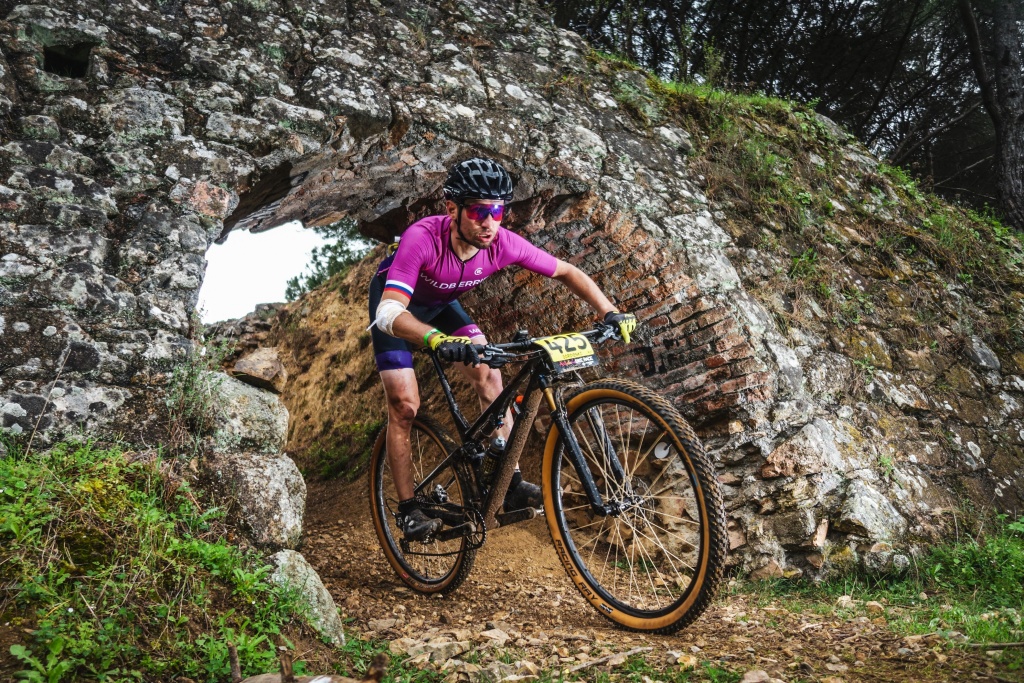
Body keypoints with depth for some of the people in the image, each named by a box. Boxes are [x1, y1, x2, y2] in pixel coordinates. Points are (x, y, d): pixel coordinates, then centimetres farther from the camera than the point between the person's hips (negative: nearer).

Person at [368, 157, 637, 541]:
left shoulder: (503, 243, -28)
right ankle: (408, 509, 3)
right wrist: (438, 340, -68)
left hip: (440, 303, 4)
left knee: (489, 376, -12)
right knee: (404, 404, -12)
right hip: (395, 304, -4)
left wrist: (610, 314, -28)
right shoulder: (422, 238, -41)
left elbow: (566, 272, -16)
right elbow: (389, 313, -49)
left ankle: (511, 484, -5)